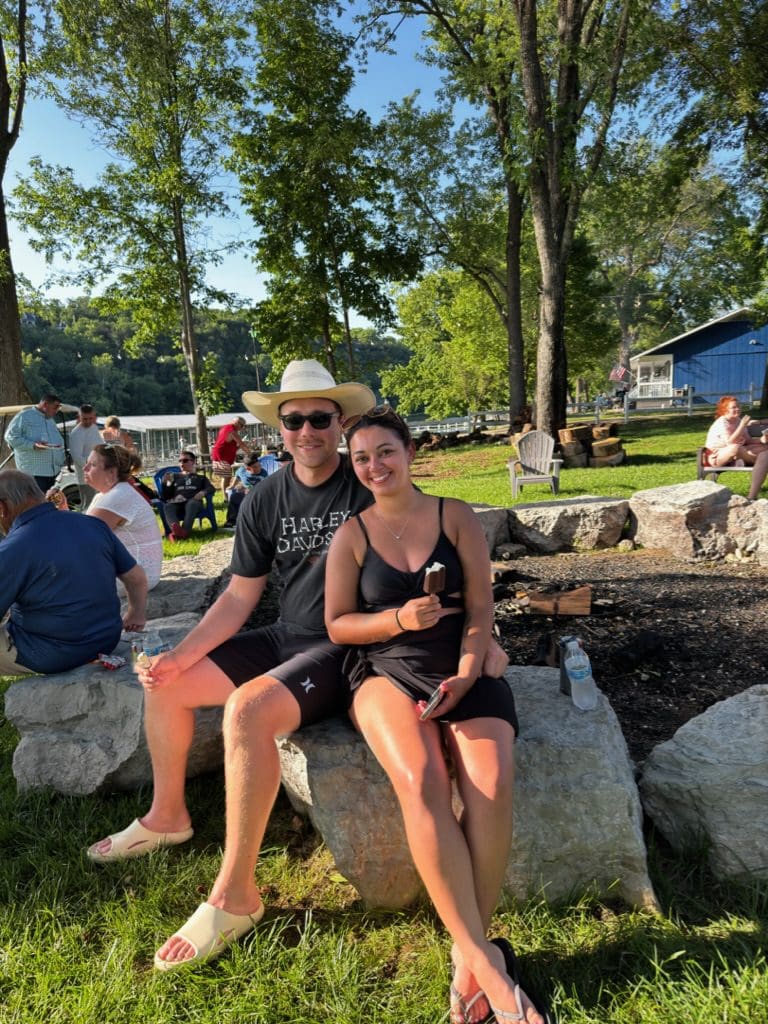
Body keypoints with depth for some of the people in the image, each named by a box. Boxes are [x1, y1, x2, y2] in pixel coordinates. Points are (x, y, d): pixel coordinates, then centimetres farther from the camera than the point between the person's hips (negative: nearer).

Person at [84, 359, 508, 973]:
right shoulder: (265, 502, 3)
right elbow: (238, 599, 7)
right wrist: (181, 656, -3)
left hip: (347, 649, -7)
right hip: (287, 639, 7)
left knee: (247, 708, -32)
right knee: (165, 683, 9)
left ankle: (235, 896, -15)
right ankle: (168, 816, 31)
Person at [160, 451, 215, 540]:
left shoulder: (200, 477, 32)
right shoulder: (175, 476, 36)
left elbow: (211, 488, 11)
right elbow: (164, 497, 28)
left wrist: (203, 492, -12)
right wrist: (165, 483, 9)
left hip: (193, 502, -1)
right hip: (177, 503, 1)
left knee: (192, 504, -39)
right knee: (167, 506, -35)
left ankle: (184, 531, -62)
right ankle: (176, 528, -65)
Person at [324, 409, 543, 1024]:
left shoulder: (456, 517, 8)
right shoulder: (351, 535, 8)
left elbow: (480, 610, 3)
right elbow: (337, 625, 5)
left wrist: (465, 678, -14)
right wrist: (399, 619, -13)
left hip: (463, 671, 1)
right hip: (386, 672, 0)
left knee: (492, 786, -27)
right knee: (421, 783, -31)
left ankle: (469, 962, -11)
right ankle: (486, 964, -21)